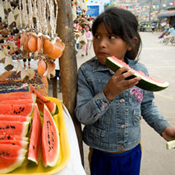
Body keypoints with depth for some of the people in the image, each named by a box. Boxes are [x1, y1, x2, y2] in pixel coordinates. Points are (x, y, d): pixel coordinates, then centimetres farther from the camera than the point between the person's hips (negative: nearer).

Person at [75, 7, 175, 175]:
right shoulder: (87, 71, -17)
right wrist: (107, 94, -34)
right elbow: (82, 116, -21)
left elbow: (147, 105, 6)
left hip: (133, 151, 3)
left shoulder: (140, 71, -9)